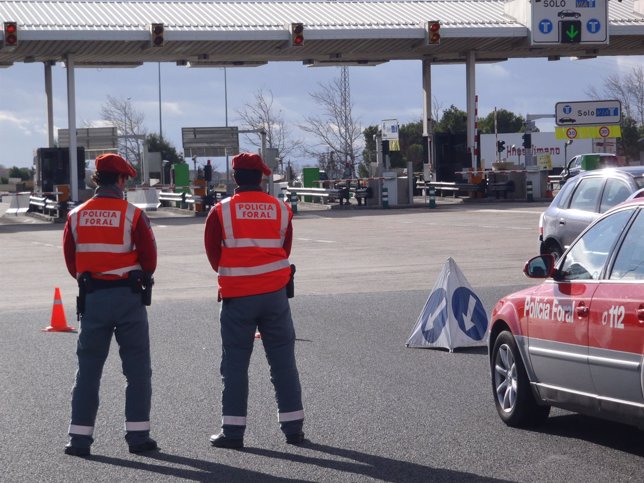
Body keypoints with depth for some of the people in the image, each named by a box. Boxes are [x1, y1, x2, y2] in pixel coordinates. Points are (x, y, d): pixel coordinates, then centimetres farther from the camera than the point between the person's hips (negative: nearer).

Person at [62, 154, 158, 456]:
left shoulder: (76, 216, 2)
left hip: (92, 296, 3)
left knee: (88, 368, 9)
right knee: (137, 368, 6)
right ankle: (138, 435, 5)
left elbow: (71, 260, 6)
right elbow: (149, 258, -5)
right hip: (128, 296, -3)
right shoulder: (132, 215, -8)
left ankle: (80, 438, 7)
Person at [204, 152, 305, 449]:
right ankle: (293, 428, 12)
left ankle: (233, 431, 5)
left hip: (236, 298, -2)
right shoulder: (281, 210, 1)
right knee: (283, 361, 9)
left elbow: (212, 252, 2)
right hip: (275, 294, 2)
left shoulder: (221, 211, -6)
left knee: (235, 363, 5)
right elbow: (285, 250, 9)